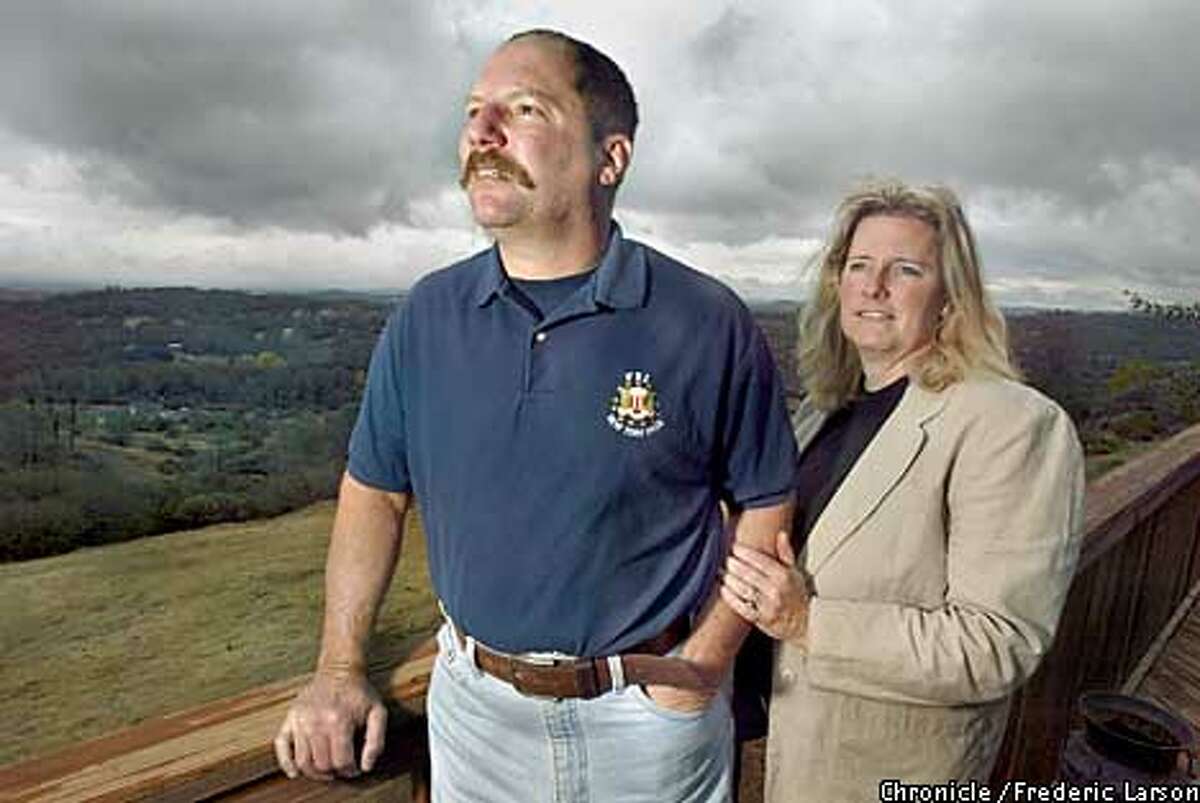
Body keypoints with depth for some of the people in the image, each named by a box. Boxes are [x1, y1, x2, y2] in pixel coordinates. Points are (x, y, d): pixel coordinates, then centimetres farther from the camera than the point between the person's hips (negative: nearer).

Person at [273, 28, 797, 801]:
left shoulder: (709, 323, -14)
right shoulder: (428, 315, -5)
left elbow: (767, 503, -4)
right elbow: (376, 490, 3)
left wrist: (705, 664, -12)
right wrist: (340, 670, -2)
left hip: (651, 709, -2)